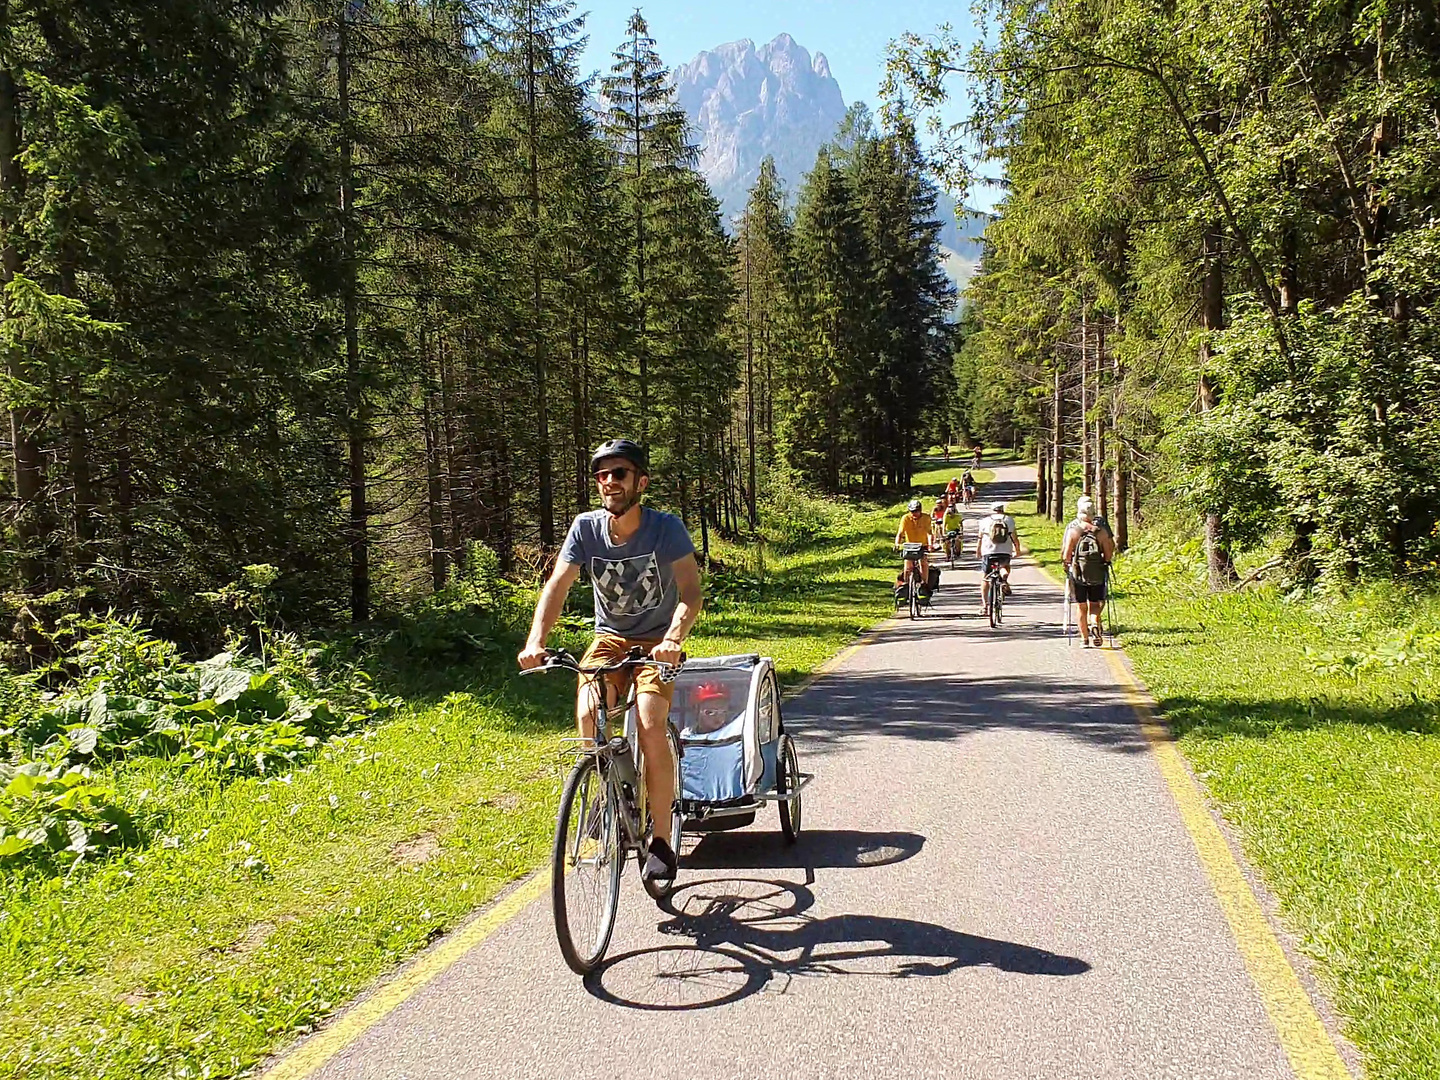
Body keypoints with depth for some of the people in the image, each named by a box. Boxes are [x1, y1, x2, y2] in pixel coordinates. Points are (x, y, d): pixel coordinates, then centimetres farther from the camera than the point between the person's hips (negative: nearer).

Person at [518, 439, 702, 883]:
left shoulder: (666, 528, -17)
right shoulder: (586, 528, -9)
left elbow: (690, 591, -26)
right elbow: (557, 586, -16)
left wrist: (673, 637, -46)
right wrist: (535, 641, -33)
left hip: (657, 643, -3)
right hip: (609, 639, 3)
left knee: (650, 724, -25)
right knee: (588, 715, -25)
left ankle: (662, 839, -13)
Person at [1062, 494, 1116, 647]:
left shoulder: (1072, 530, -7)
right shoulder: (1101, 530, -4)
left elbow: (1066, 554, -8)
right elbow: (1109, 553, -3)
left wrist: (1066, 564, 11)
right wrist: (1106, 563, 15)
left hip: (1078, 573, -1)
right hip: (1097, 574, 1)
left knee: (1081, 607, 8)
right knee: (1095, 604, 11)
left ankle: (1085, 639, 10)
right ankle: (1095, 625, -16)